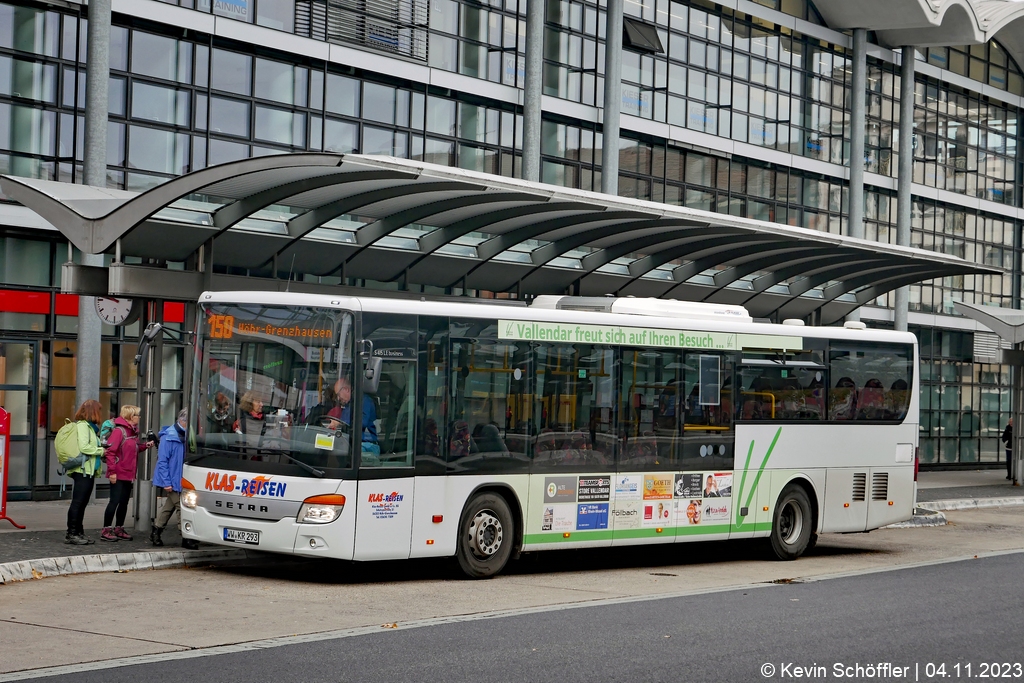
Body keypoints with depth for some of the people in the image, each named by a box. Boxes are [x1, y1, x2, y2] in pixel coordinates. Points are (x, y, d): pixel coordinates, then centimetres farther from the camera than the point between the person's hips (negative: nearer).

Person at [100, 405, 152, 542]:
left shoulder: (133, 431, 13)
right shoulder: (119, 431, -14)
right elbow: (110, 451, -18)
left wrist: (145, 445, 1)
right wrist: (112, 471, -20)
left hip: (128, 474, 9)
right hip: (118, 474, -9)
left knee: (124, 502, 13)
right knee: (115, 501, -6)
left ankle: (119, 530, 22)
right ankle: (106, 531, 0)